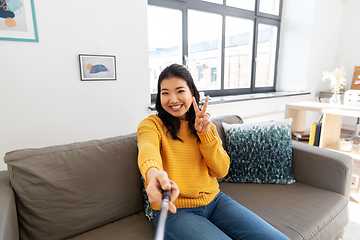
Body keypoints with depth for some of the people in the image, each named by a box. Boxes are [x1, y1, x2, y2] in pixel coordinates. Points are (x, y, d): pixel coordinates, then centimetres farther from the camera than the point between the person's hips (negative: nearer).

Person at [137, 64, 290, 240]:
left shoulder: (207, 125, 8)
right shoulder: (151, 124, -5)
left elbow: (221, 171, 0)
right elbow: (148, 148, -30)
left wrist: (205, 133, -13)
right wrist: (153, 172, -53)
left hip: (214, 200, 4)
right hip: (174, 210, -3)